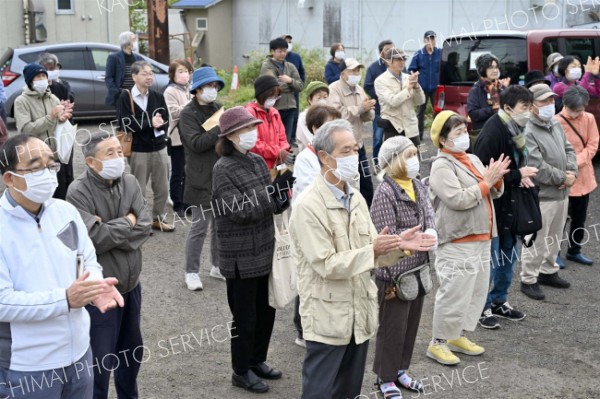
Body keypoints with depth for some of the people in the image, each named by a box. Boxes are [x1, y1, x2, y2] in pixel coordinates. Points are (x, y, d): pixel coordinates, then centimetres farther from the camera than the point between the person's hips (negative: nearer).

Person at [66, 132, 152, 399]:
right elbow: (93, 239, -26)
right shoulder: (78, 192, -19)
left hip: (131, 285, 7)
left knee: (132, 350, 23)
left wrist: (109, 229, -20)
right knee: (102, 361, 2)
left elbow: (144, 227, -8)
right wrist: (127, 223, -14)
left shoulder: (130, 182, -1)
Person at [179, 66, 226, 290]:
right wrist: (221, 129, -22)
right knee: (200, 226, -3)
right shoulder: (188, 114, -8)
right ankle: (191, 272, 9)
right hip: (201, 178, -7)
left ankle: (218, 266, 27)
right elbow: (196, 143, -19)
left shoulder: (218, 108, 12)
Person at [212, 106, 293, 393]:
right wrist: (275, 191, -24)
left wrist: (283, 197, -12)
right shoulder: (223, 169, -15)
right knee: (245, 317, 5)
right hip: (241, 258, -7)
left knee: (266, 311, 17)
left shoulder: (257, 161, 6)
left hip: (265, 251, 7)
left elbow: (272, 204, 10)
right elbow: (239, 211, -21)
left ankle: (257, 361, 36)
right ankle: (241, 372, 22)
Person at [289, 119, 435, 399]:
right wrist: (373, 250, -25)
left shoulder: (357, 199, 9)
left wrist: (398, 245, -9)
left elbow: (371, 254, 9)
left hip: (359, 315, 7)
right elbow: (326, 265, -21)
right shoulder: (308, 206, -16)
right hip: (328, 319, -7)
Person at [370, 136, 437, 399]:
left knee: (411, 323, 19)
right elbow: (387, 237, -19)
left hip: (418, 269, 8)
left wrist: (432, 233, -15)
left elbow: (429, 217, 4)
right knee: (392, 327, 5)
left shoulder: (419, 187, 7)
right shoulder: (385, 192, -18)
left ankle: (400, 369, 36)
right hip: (394, 272, -8)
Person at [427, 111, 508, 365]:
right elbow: (458, 199, -24)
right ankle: (438, 343, 8)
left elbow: (493, 194, 16)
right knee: (454, 295, -5)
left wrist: (496, 180, -5)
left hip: (482, 239, 9)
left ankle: (458, 336, 29)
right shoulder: (442, 166, -13)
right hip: (457, 242, -9)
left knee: (477, 292, 16)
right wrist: (486, 182, -17)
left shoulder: (473, 160, 13)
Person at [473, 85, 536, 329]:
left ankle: (499, 301, 32)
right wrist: (517, 175, -20)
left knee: (509, 256, 18)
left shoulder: (515, 131, 5)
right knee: (490, 259, 2)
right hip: (492, 206, -9)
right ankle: (483, 307, 16)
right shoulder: (491, 134, -23)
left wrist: (521, 176, -2)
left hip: (510, 206, 9)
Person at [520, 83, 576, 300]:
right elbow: (537, 167, -23)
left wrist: (571, 172, -4)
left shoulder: (556, 125, 11)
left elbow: (569, 150, 16)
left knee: (554, 238, 20)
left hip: (561, 193, 9)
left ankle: (548, 272, 35)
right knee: (537, 241, -2)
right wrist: (562, 178, -14)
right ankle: (528, 280, 10)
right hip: (541, 196, -9)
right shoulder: (527, 132, -19)